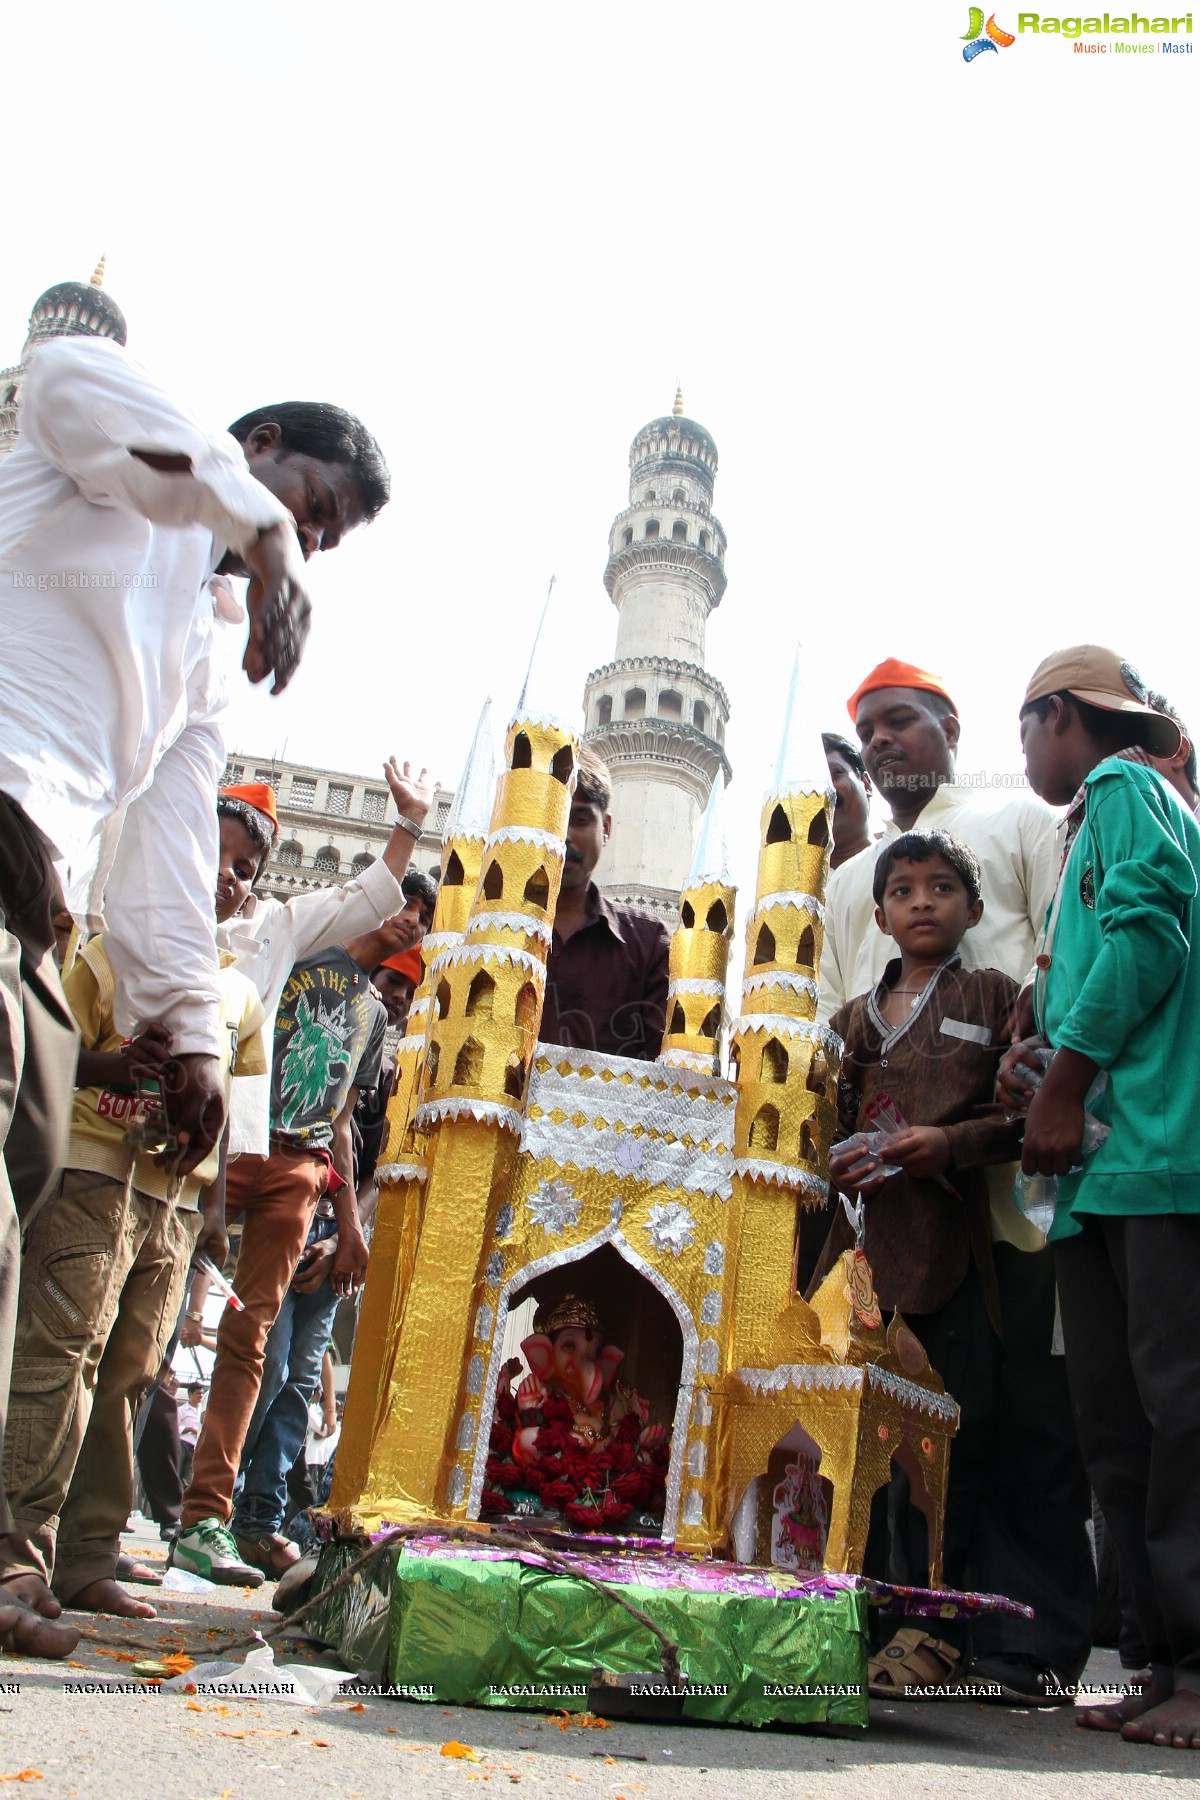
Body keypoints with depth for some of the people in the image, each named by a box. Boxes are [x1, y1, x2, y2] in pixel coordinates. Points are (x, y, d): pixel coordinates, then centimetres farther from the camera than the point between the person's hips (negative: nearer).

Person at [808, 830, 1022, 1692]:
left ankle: (932, 1627, 11)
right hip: (865, 1235, 4)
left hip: (954, 1239, -3)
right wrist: (833, 1161, 1)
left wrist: (953, 1143, -14)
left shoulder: (994, 996, 7)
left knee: (952, 1430, -1)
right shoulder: (853, 1018, 19)